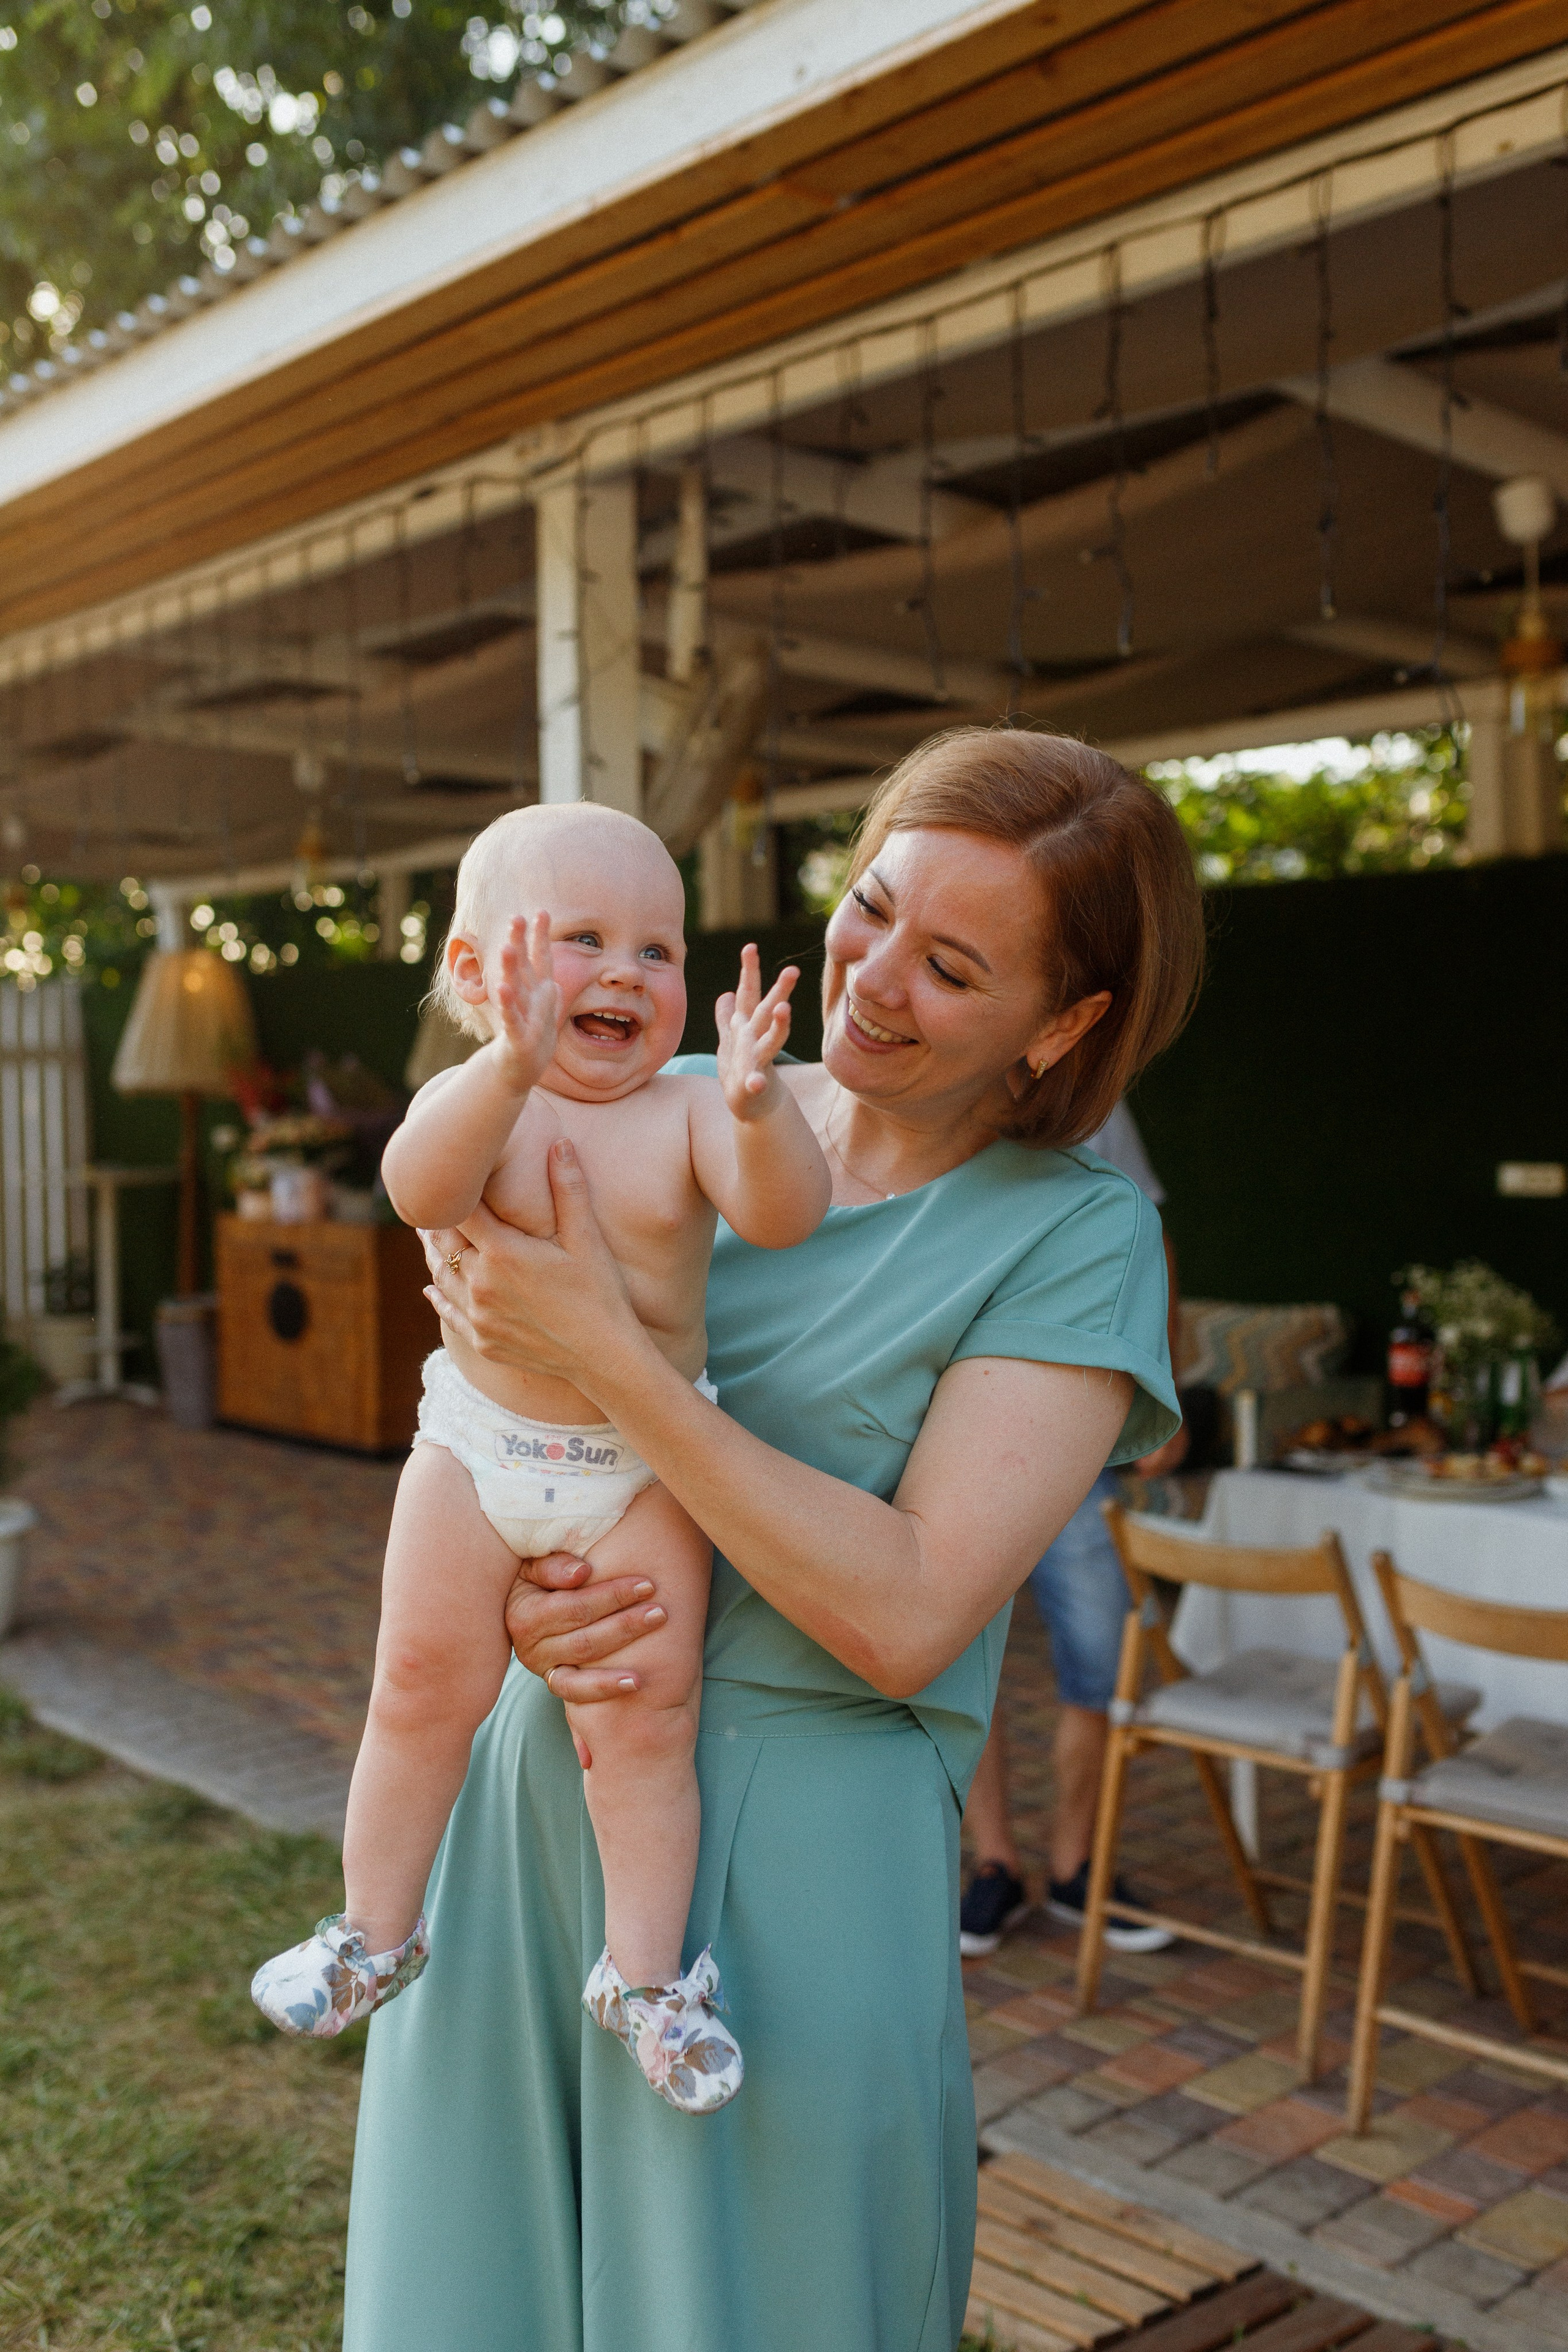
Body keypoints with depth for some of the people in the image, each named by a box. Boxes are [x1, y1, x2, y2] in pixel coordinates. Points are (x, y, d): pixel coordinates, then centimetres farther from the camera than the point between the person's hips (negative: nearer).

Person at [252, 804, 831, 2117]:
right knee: (424, 1683, 6)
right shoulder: (475, 1102, -8)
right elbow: (421, 1188, -30)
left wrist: (759, 1111, -42)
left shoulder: (684, 1116, -5)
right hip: (477, 1448, 0)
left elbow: (785, 1215, -21)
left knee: (648, 1710, 0)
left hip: (647, 1466, 0)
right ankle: (376, 1927, 27)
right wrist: (512, 1071, -48)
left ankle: (644, 1971, 18)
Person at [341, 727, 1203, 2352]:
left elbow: (905, 1617, -20)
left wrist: (606, 1353, -23)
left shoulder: (1076, 1234, -10)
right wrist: (517, 1597, -13)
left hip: (804, 1833, -4)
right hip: (532, 1776, 5)